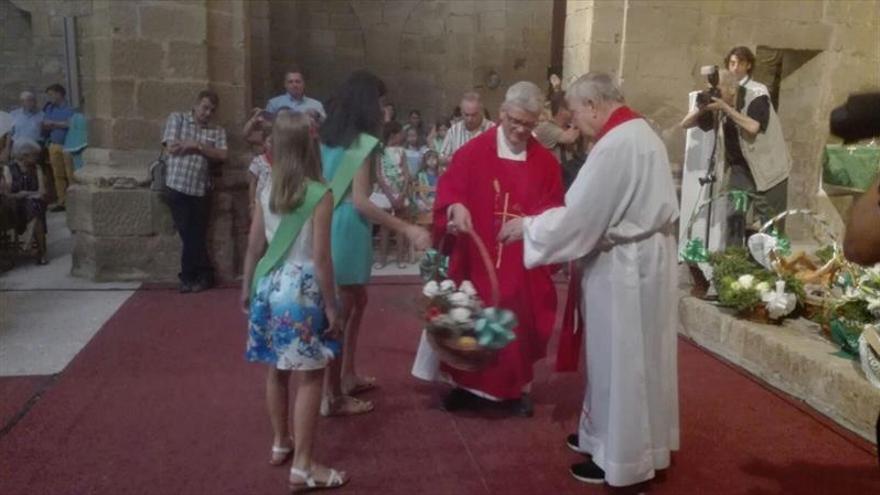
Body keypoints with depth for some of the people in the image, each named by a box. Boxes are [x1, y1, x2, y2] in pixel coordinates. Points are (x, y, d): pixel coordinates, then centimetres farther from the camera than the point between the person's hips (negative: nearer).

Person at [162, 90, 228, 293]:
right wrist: (196, 146, -4)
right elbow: (172, 147, -6)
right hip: (178, 186, -1)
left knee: (195, 236, 4)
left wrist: (196, 145, -11)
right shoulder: (177, 118, 5)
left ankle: (189, 277, 20)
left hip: (200, 189, 1)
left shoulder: (218, 130, 9)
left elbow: (221, 155, -5)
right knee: (188, 235, 3)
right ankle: (200, 276, 17)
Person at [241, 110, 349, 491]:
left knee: (277, 370, 18)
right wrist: (330, 305, -8)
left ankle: (280, 444, 35)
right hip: (302, 290, -6)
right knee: (309, 377, 2)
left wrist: (246, 288, 18)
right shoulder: (319, 194, -15)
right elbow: (320, 258, -16)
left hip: (270, 285, 7)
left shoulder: (266, 187, 2)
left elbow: (254, 245, 7)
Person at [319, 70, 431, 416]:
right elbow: (360, 202, -22)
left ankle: (347, 377, 31)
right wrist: (407, 229, -22)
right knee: (341, 311, 0)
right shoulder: (362, 142, -15)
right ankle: (333, 397, 11)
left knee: (356, 302, 21)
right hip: (347, 228, -9)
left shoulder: (329, 135, 9)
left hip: (330, 224, 9)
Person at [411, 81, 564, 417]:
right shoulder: (473, 151, -2)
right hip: (475, 257, 0)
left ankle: (516, 387, 26)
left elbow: (554, 211, 3)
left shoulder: (546, 162, 2)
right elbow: (448, 188, -6)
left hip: (522, 262, 1)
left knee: (518, 322, 9)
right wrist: (456, 207, -28)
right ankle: (467, 385, 25)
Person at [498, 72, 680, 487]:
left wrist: (527, 226, -7)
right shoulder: (641, 133, 11)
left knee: (619, 360, 3)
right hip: (645, 257, 10)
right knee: (632, 358, 18)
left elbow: (580, 216, -21)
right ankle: (609, 434, 34)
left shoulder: (614, 145, -21)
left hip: (622, 265, -10)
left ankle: (621, 457, 17)